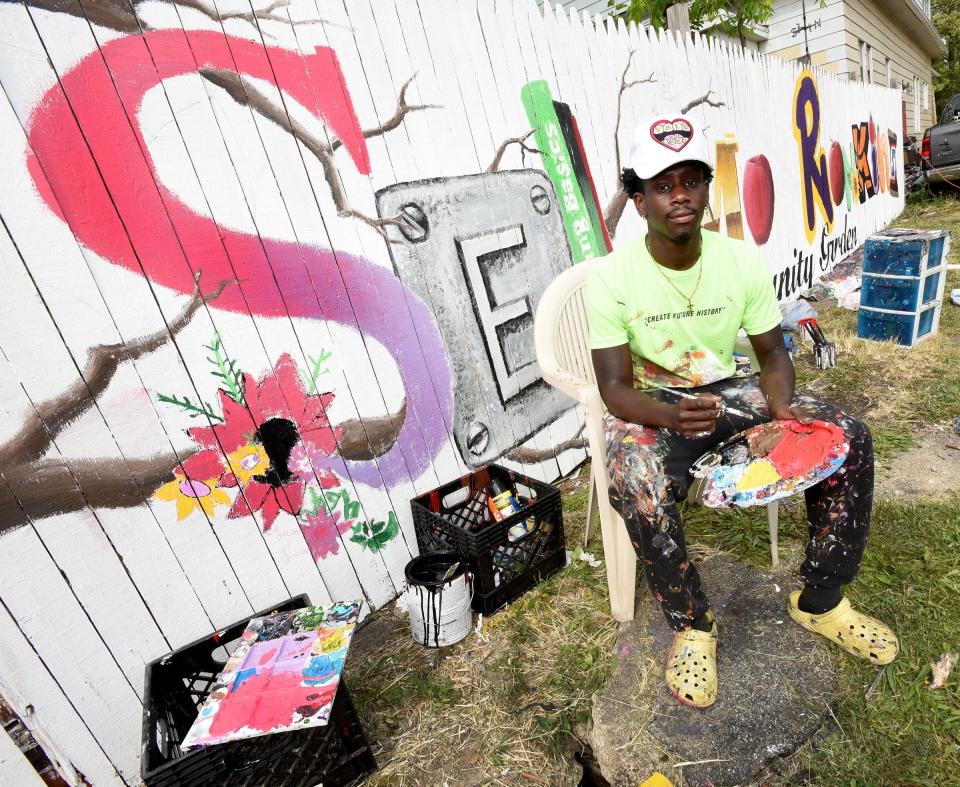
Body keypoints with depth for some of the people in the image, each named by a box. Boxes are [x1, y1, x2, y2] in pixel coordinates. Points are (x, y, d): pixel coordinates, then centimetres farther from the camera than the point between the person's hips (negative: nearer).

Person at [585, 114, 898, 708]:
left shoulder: (743, 260, -5)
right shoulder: (612, 277, -16)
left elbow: (772, 352, 2)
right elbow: (616, 386, -17)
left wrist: (781, 406, -20)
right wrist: (672, 417, -37)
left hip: (729, 389, 5)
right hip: (650, 405, -4)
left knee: (850, 441, -12)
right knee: (639, 491, -35)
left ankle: (821, 601, 8)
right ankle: (693, 625, -6)